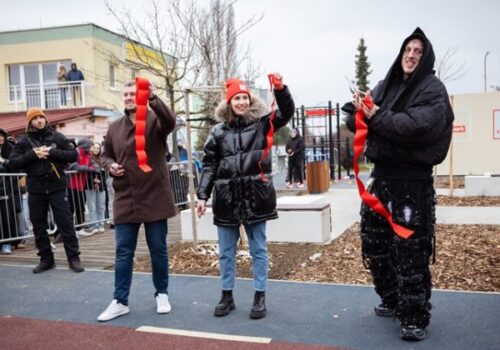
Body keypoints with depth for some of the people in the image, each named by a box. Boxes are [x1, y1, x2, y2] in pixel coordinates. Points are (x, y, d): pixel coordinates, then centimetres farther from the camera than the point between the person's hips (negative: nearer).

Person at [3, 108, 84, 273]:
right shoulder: (24, 141, 5)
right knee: (39, 225, 8)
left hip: (57, 187, -2)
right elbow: (12, 163, -1)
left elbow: (73, 154, -2)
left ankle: (74, 258, 4)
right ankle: (46, 259, 20)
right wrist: (32, 154, -14)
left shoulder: (57, 137, 4)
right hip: (35, 190, 2)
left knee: (65, 223, -2)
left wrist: (52, 152, -15)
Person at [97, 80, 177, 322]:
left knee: (158, 250, 9)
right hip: (125, 200, 3)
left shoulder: (155, 121, -4)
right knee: (123, 253, 8)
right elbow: (105, 155, 19)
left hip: (154, 198, -3)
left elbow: (170, 121, -27)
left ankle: (162, 294, 26)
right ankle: (120, 301, 18)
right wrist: (110, 165, -4)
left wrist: (153, 98, -41)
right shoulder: (114, 127, 9)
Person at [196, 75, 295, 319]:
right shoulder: (218, 131, 6)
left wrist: (280, 89, -24)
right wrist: (202, 195, 0)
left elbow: (287, 112, -7)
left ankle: (260, 297, 19)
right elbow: (209, 165, 6)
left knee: (258, 249, 8)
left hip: (255, 196, -2)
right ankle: (227, 295, 25)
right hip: (226, 198, 2)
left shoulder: (261, 124, 3)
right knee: (226, 251, 11)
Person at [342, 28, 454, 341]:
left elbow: (418, 125, -22)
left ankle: (415, 317, 8)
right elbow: (355, 121, 5)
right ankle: (393, 300, 32)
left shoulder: (433, 89, -4)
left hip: (413, 181, -6)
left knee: (410, 251, -4)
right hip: (382, 177, 7)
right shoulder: (385, 86, 13)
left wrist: (378, 117, -15)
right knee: (374, 243, 14)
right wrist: (359, 109, -17)